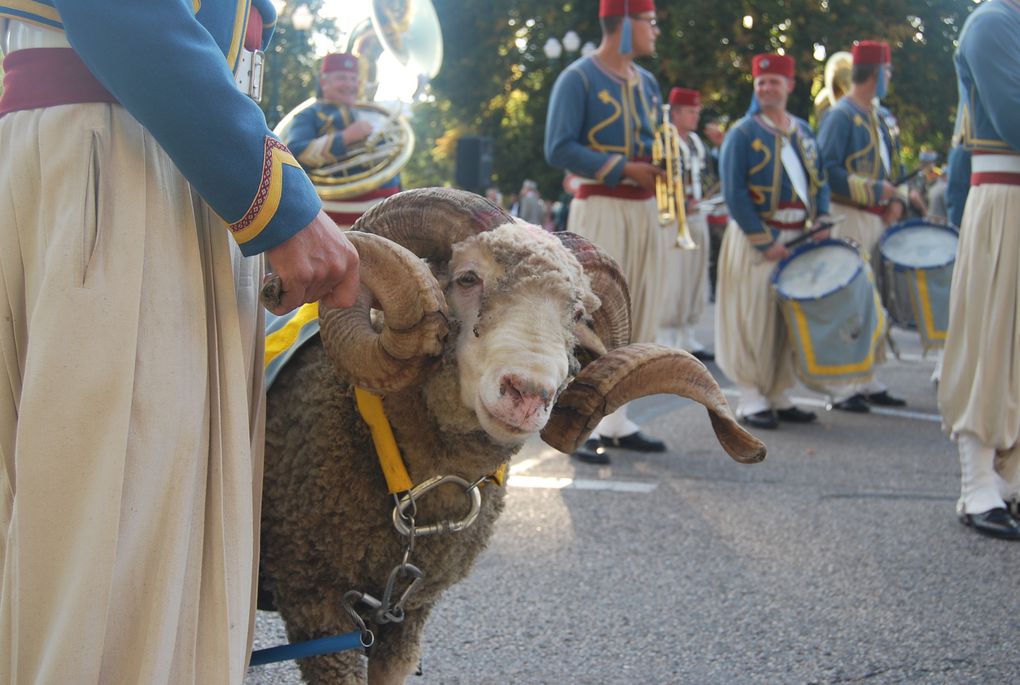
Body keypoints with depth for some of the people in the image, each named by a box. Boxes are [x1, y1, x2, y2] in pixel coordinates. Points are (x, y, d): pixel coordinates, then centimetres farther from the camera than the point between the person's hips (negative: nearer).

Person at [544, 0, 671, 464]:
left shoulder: (647, 83, 16)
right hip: (600, 210, -7)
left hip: (646, 212, 7)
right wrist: (624, 170, -18)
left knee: (636, 322, 7)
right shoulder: (578, 78, -6)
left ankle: (615, 422, 15)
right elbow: (558, 149, -14)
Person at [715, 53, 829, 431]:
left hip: (798, 238, 6)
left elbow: (819, 182, 16)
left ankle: (780, 395, 18)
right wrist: (765, 243, -16)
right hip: (755, 239, -6)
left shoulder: (804, 131, 13)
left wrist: (820, 222, -2)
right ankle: (751, 400, 5)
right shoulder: (742, 133, -6)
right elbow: (734, 194, -12)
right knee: (754, 320, -3)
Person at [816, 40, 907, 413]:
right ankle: (844, 389, -2)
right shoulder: (840, 116, -10)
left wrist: (897, 200, 4)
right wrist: (876, 191, -19)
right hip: (850, 219, -9)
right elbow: (828, 171, -18)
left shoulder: (883, 116, 17)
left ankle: (869, 382, 21)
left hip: (878, 219, 9)